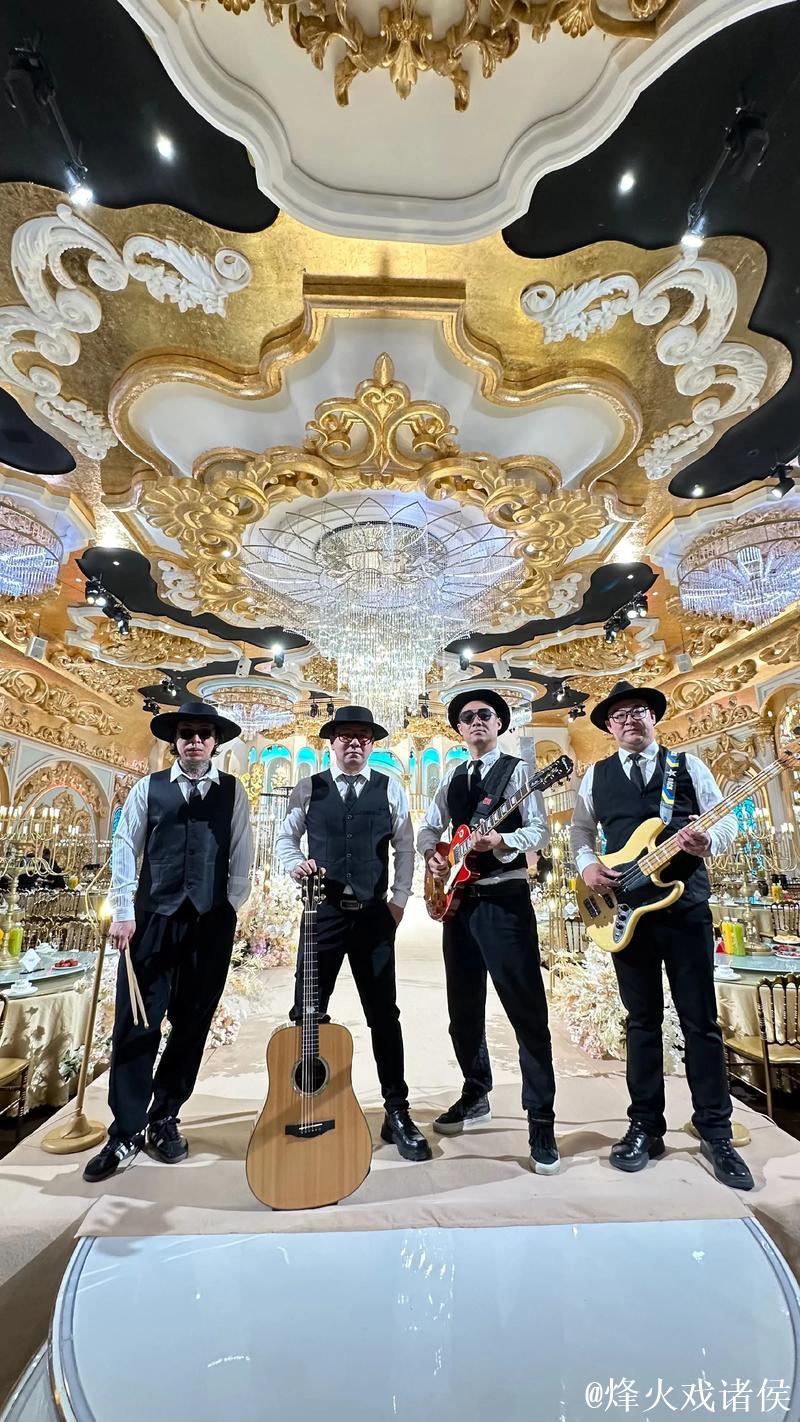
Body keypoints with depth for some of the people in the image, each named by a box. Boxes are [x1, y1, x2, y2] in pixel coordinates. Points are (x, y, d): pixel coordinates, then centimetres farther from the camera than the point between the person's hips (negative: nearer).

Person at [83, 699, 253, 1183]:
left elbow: (242, 856, 3)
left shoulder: (233, 791, 4)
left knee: (192, 1024, 10)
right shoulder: (148, 788, 5)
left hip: (212, 922, 1)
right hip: (152, 917, 0)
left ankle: (164, 1119, 29)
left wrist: (231, 907, -2)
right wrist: (124, 912, -4)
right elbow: (125, 849, 2)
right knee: (135, 1023, 2)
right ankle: (126, 1133, 19)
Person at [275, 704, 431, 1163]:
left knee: (384, 1014, 7)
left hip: (374, 914, 0)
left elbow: (405, 847, 4)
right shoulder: (309, 789, 4)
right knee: (307, 1012, 8)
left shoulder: (390, 788, 2)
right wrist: (296, 864, -12)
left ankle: (398, 1113, 22)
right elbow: (286, 837, 8)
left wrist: (399, 900, -1)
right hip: (322, 912, 1)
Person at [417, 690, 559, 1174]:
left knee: (527, 1011, -3)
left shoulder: (517, 770, -1)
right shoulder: (451, 779, 15)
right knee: (464, 1010, 15)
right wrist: (432, 853, -5)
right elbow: (428, 829, 15)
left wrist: (502, 841, -27)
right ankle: (476, 1097, 34)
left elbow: (539, 830, -10)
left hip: (505, 898, -5)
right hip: (459, 899, 6)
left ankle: (541, 1121, 11)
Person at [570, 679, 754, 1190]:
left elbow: (726, 819, 2)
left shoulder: (688, 765, 5)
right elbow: (581, 831, 12)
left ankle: (716, 1132, 23)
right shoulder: (596, 775, 7)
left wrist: (709, 840, -19)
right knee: (643, 1021, 11)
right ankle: (646, 1126, 24)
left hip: (687, 905, -1)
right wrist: (588, 865, -7)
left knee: (701, 1021, 6)